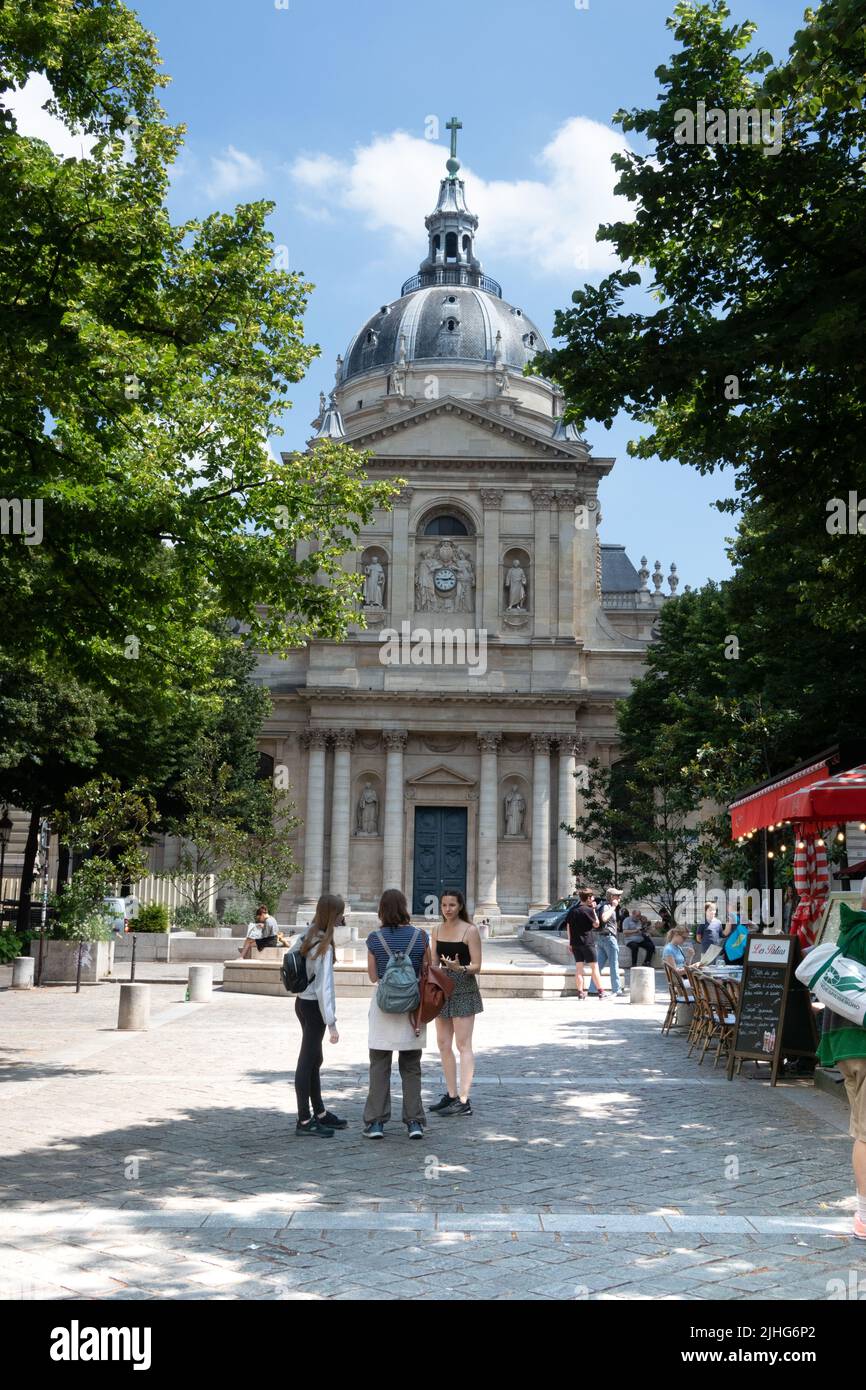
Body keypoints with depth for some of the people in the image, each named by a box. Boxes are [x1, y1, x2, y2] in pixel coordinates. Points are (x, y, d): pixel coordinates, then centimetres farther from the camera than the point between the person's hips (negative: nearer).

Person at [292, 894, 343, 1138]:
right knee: (307, 1062, -2)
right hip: (314, 1007, -9)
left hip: (302, 1002, 9)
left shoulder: (306, 937, 5)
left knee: (314, 1059, 18)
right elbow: (323, 987, -21)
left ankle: (319, 1113, 29)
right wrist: (331, 1022, -19)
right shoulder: (324, 946, -19)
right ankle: (304, 1121, 5)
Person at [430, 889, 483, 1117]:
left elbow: (476, 966, -10)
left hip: (464, 989, -7)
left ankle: (464, 1101, -5)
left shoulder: (470, 931, -8)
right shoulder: (438, 930, 9)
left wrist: (460, 968, -28)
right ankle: (451, 1095, 22)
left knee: (463, 1044, -7)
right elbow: (433, 963, 13)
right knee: (443, 1043, 11)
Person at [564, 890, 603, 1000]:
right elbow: (596, 924, -1)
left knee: (579, 968, 7)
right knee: (594, 967, 2)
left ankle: (580, 992, 4)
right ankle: (600, 992, 4)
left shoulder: (572, 910, 7)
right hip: (587, 942, -5)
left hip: (575, 942, 5)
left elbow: (568, 926, 10)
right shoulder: (588, 910, -11)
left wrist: (570, 942, 17)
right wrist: (594, 910, 4)